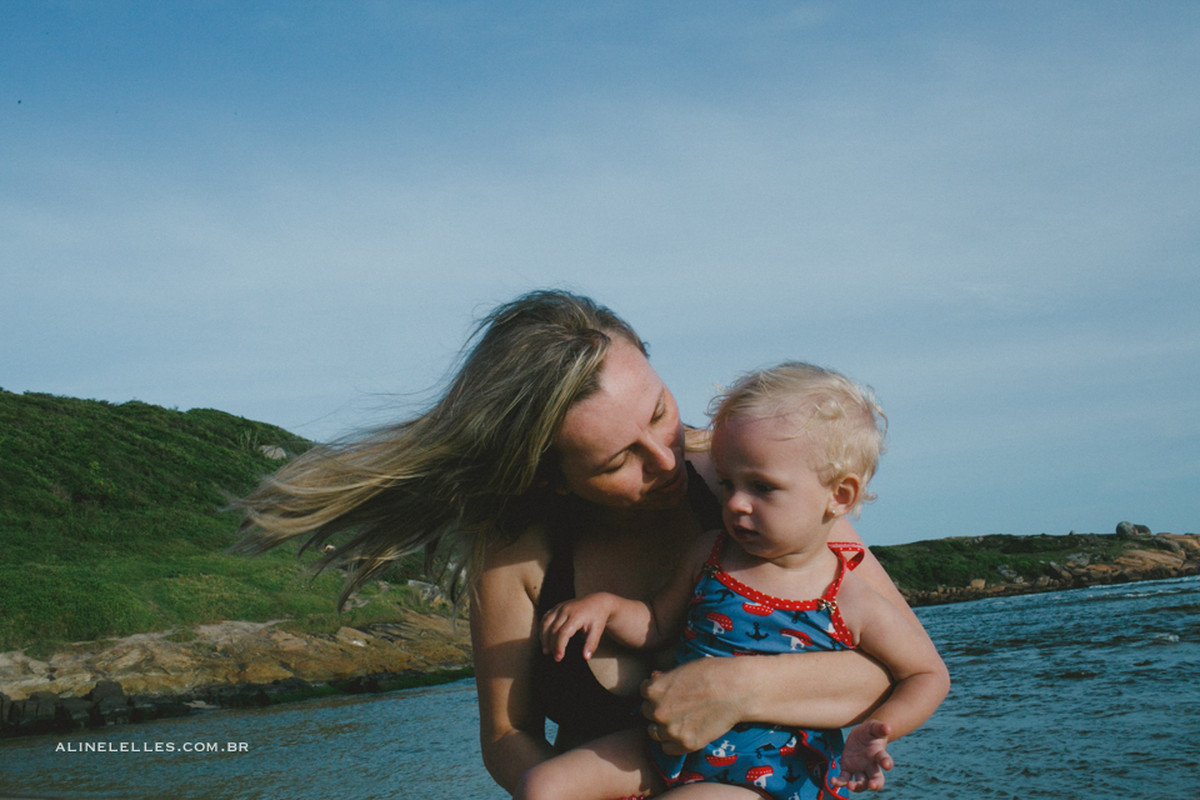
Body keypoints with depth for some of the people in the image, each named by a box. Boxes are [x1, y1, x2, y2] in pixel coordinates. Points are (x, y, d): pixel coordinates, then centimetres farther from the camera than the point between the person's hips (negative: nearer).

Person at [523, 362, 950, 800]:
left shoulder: (853, 606, -10)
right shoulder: (708, 558, 1)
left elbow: (929, 674, 2)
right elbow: (656, 623, 15)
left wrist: (874, 730, -12)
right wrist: (604, 604, -3)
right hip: (666, 747, 5)